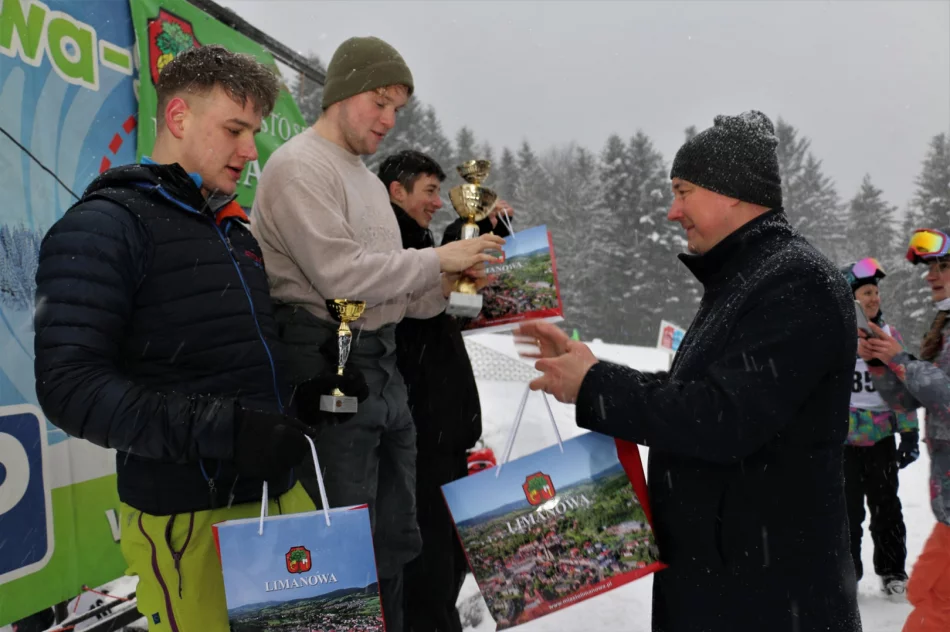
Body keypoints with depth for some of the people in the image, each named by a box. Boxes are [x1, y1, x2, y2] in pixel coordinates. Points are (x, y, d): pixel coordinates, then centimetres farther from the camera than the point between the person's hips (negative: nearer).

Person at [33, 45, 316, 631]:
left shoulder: (236, 230, 15)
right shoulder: (103, 226, -9)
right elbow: (71, 385, -18)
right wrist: (222, 429, -25)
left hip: (282, 493, 7)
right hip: (188, 518, -7)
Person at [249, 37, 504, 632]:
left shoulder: (371, 182, 20)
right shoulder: (299, 167, -8)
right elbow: (340, 275, -20)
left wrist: (445, 287, 1)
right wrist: (437, 258, -11)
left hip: (382, 367, 9)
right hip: (329, 370, -9)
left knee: (396, 542, 17)